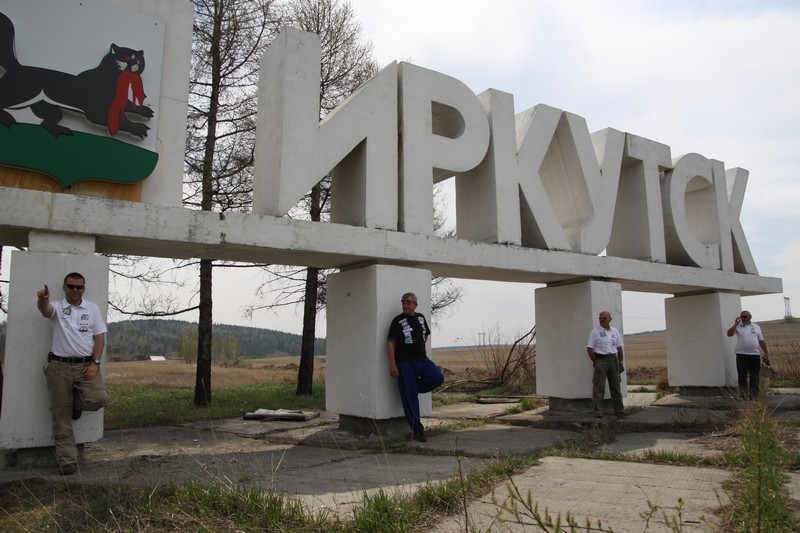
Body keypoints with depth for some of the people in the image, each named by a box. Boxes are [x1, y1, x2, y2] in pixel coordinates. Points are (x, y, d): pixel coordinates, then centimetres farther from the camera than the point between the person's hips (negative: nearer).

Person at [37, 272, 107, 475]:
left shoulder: (92, 309, 8)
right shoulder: (57, 307, 3)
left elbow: (99, 337, 5)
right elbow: (45, 309, -22)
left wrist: (95, 363, -7)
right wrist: (42, 299, -47)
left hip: (86, 365, 1)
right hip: (60, 366, -1)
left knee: (98, 399, -21)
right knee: (61, 417, 3)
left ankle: (76, 402, 15)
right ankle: (67, 461, 12)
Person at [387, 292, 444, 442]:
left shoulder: (421, 317, 10)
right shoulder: (398, 321, -7)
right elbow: (390, 343, -10)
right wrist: (392, 366, -16)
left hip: (422, 359, 5)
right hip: (405, 362, -5)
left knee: (438, 378, -16)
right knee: (410, 398, -4)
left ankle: (413, 388, 8)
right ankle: (417, 430, 4)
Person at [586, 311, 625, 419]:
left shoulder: (615, 331, 12)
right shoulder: (594, 332, -2)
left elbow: (619, 348, 14)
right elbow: (589, 348, -5)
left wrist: (620, 363, 9)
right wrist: (596, 362, -10)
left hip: (613, 360, 5)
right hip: (601, 360, -5)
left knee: (616, 386, 11)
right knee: (599, 387, -7)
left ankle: (620, 412, 20)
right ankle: (597, 412, -4)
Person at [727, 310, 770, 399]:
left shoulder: (756, 327, 12)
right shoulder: (738, 326, 6)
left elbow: (761, 341, 13)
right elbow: (729, 334, -10)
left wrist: (766, 353, 10)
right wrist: (736, 324, -12)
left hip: (755, 355, 2)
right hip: (741, 355, -2)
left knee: (755, 377, 6)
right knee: (742, 376, -2)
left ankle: (754, 395, 14)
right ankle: (743, 395, 2)